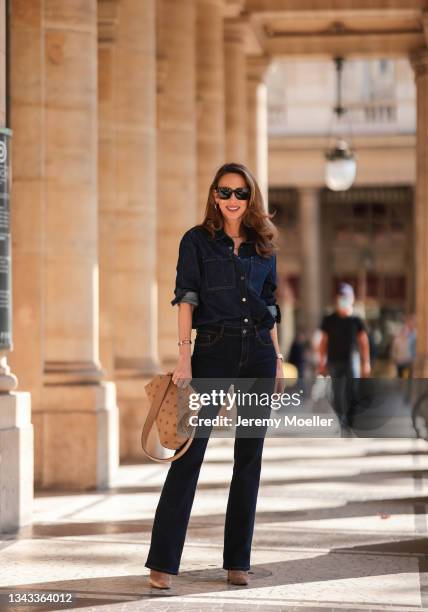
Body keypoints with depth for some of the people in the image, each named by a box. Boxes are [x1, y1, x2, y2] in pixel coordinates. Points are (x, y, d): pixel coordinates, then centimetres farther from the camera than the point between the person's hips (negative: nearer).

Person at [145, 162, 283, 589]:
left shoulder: (264, 246, 12)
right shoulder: (197, 241, 2)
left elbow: (269, 307, 16)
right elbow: (186, 298, -6)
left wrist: (277, 360, 11)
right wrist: (184, 358, -15)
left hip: (258, 353, 4)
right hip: (213, 351, -4)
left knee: (249, 457, 5)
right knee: (189, 452, -8)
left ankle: (237, 561, 12)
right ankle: (163, 562, -6)